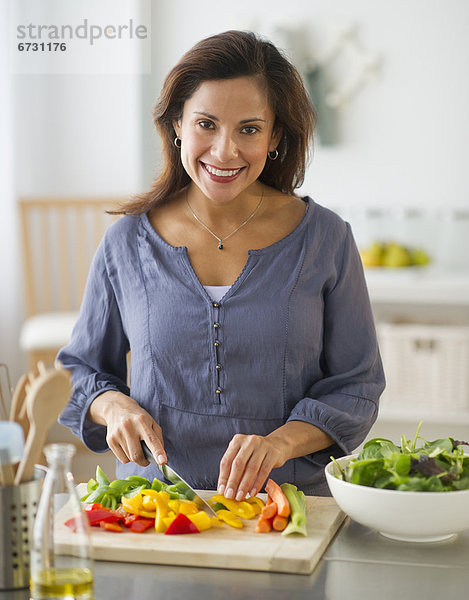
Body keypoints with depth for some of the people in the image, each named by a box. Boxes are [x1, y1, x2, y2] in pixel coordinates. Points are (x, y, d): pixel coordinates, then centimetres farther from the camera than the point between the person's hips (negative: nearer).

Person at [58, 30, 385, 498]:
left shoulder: (325, 239, 1)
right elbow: (83, 367, 15)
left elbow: (356, 385, 2)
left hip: (293, 504, -1)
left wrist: (280, 442, -15)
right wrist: (113, 406, -7)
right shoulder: (126, 243, 4)